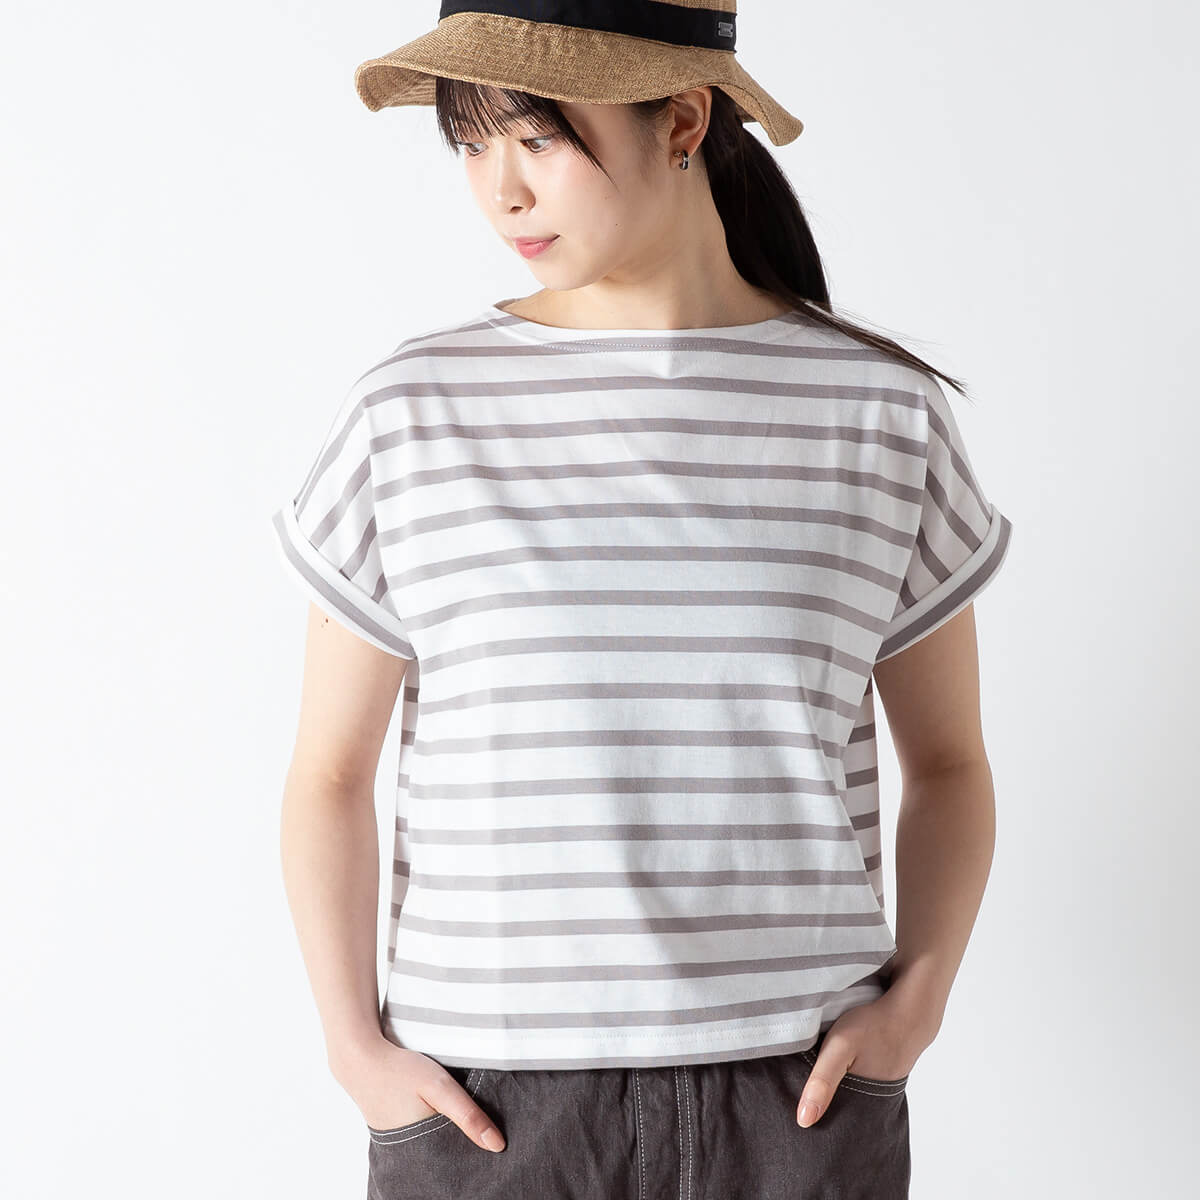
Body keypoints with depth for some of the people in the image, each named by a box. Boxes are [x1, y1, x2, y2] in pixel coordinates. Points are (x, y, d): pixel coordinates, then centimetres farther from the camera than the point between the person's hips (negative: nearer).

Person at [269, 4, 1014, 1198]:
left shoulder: (880, 413, -1)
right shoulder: (413, 415, -3)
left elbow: (948, 762, 8)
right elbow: (329, 777, 4)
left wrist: (915, 1001, -6)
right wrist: (356, 1050, -6)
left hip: (795, 1096, 1)